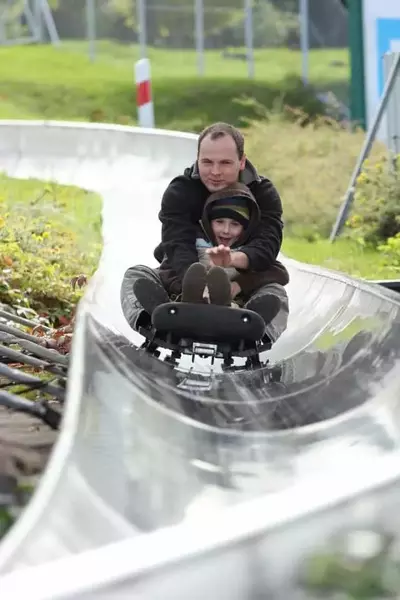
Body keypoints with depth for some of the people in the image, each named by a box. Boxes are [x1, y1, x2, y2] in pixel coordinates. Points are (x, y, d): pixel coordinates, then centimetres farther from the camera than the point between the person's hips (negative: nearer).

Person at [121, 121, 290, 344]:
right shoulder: (179, 191, -8)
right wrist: (200, 287, -46)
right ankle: (150, 319, -55)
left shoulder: (263, 194, -5)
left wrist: (234, 259, -47)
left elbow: (267, 245, -22)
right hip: (181, 278, 0)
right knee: (136, 275, -23)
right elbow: (179, 247, -24)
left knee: (276, 293, -29)